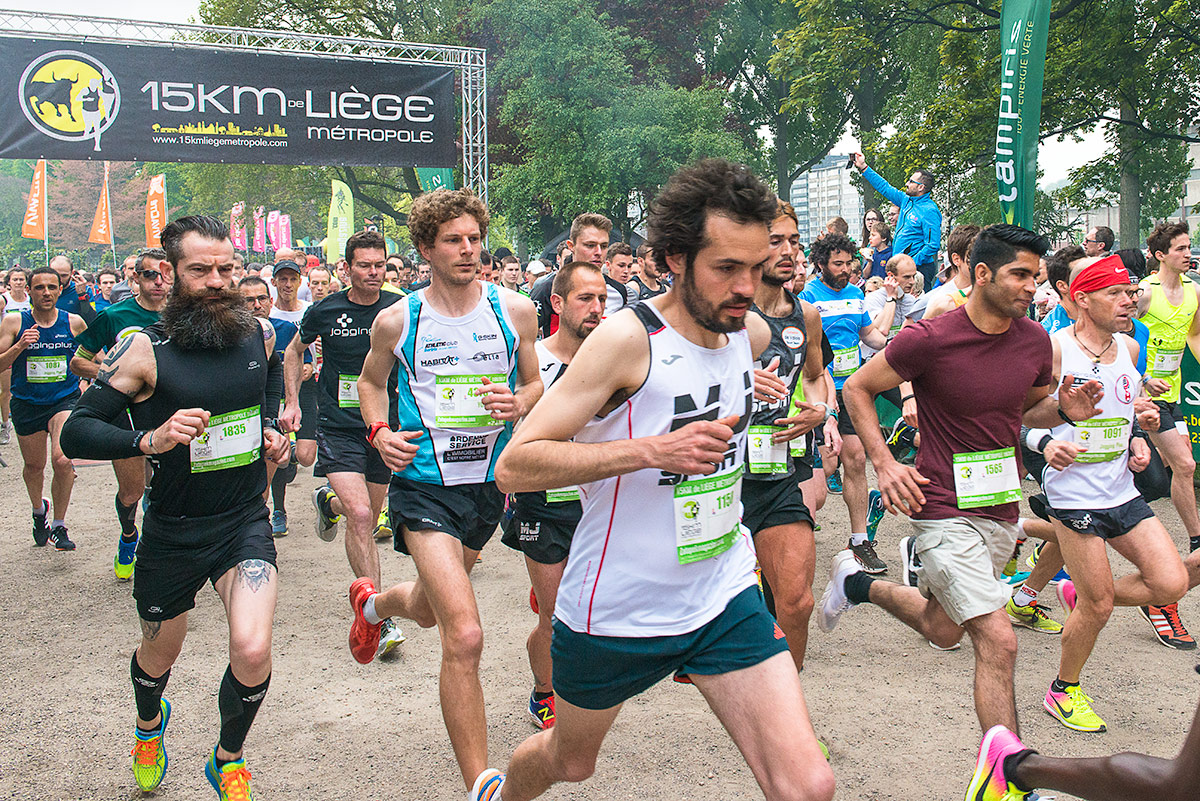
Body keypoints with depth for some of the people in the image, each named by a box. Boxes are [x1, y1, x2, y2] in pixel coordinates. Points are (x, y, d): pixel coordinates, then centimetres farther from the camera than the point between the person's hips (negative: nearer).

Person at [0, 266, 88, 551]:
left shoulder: (74, 322, -2)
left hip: (65, 400, -1)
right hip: (27, 404, 1)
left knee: (62, 460, -20)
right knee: (34, 465, 16)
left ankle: (58, 526, -1)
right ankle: (39, 510, 48)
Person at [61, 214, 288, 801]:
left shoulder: (260, 334, -4)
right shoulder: (145, 350, -15)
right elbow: (77, 430, -15)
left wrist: (273, 431, 4)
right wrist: (150, 440, -31)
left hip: (245, 521, 1)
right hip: (173, 532, -1)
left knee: (253, 652, -18)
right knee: (159, 652, 20)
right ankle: (149, 725, 59)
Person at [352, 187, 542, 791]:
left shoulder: (515, 310, -2)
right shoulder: (397, 321, -4)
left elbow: (536, 383, 10)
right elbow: (370, 381, 14)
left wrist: (518, 403, -13)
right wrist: (380, 432, -5)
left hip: (489, 481, 4)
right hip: (424, 484, -4)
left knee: (429, 609, 26)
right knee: (465, 636, -18)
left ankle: (373, 602, 63)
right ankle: (479, 783, -4)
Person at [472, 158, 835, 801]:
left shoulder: (753, 333, -2)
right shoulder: (627, 338, -22)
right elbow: (514, 465, -25)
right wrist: (651, 449, -32)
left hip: (724, 598, 4)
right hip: (616, 606, -4)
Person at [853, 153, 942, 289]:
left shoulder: (929, 211, -13)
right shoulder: (906, 200, 12)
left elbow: (933, 245, -19)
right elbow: (885, 188, 26)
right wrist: (863, 168, 26)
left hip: (919, 268, -8)